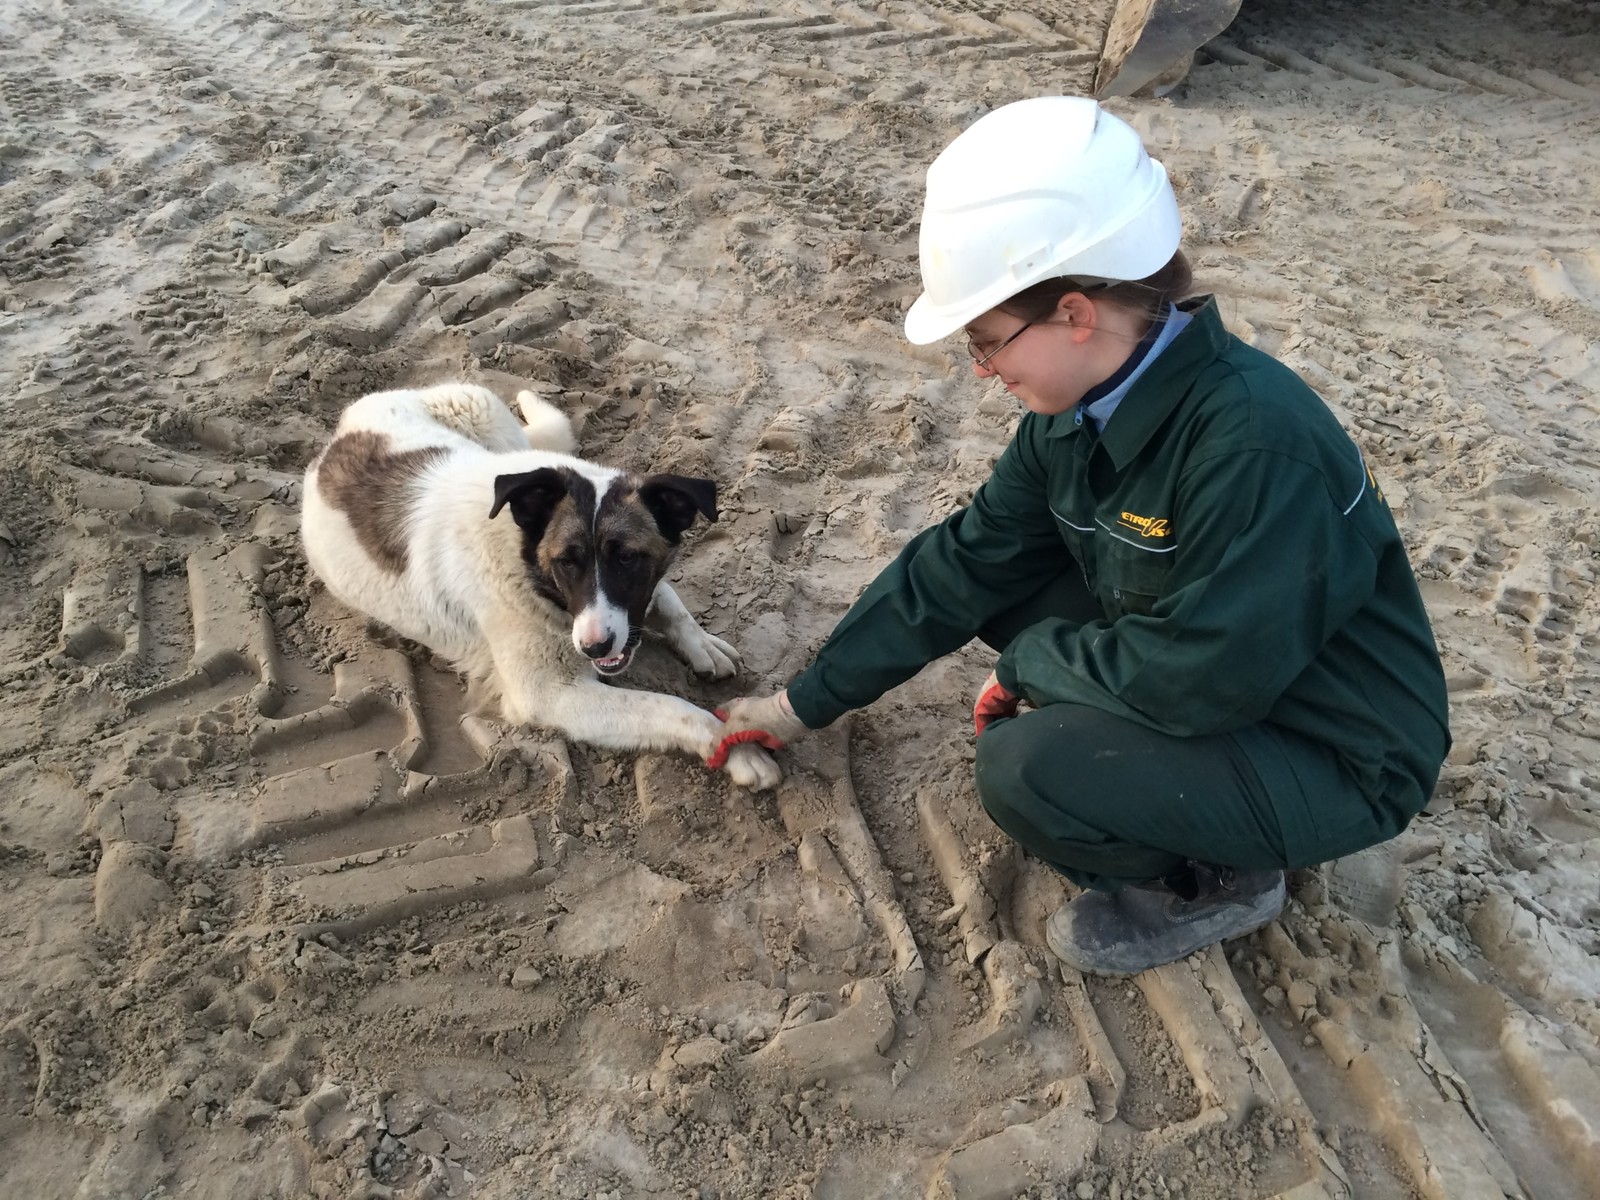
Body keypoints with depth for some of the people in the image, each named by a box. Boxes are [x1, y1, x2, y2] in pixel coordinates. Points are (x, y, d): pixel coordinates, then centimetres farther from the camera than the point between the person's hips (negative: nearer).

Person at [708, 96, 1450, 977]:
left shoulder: (1255, 443, -34)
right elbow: (963, 564, -3)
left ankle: (1217, 882, 4)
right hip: (1208, 665, 8)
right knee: (1002, 581, -2)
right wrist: (805, 703, 0)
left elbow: (1200, 677, -32)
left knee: (1024, 768, -26)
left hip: (1334, 762, -7)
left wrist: (1031, 661, -15)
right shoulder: (1079, 411, -8)